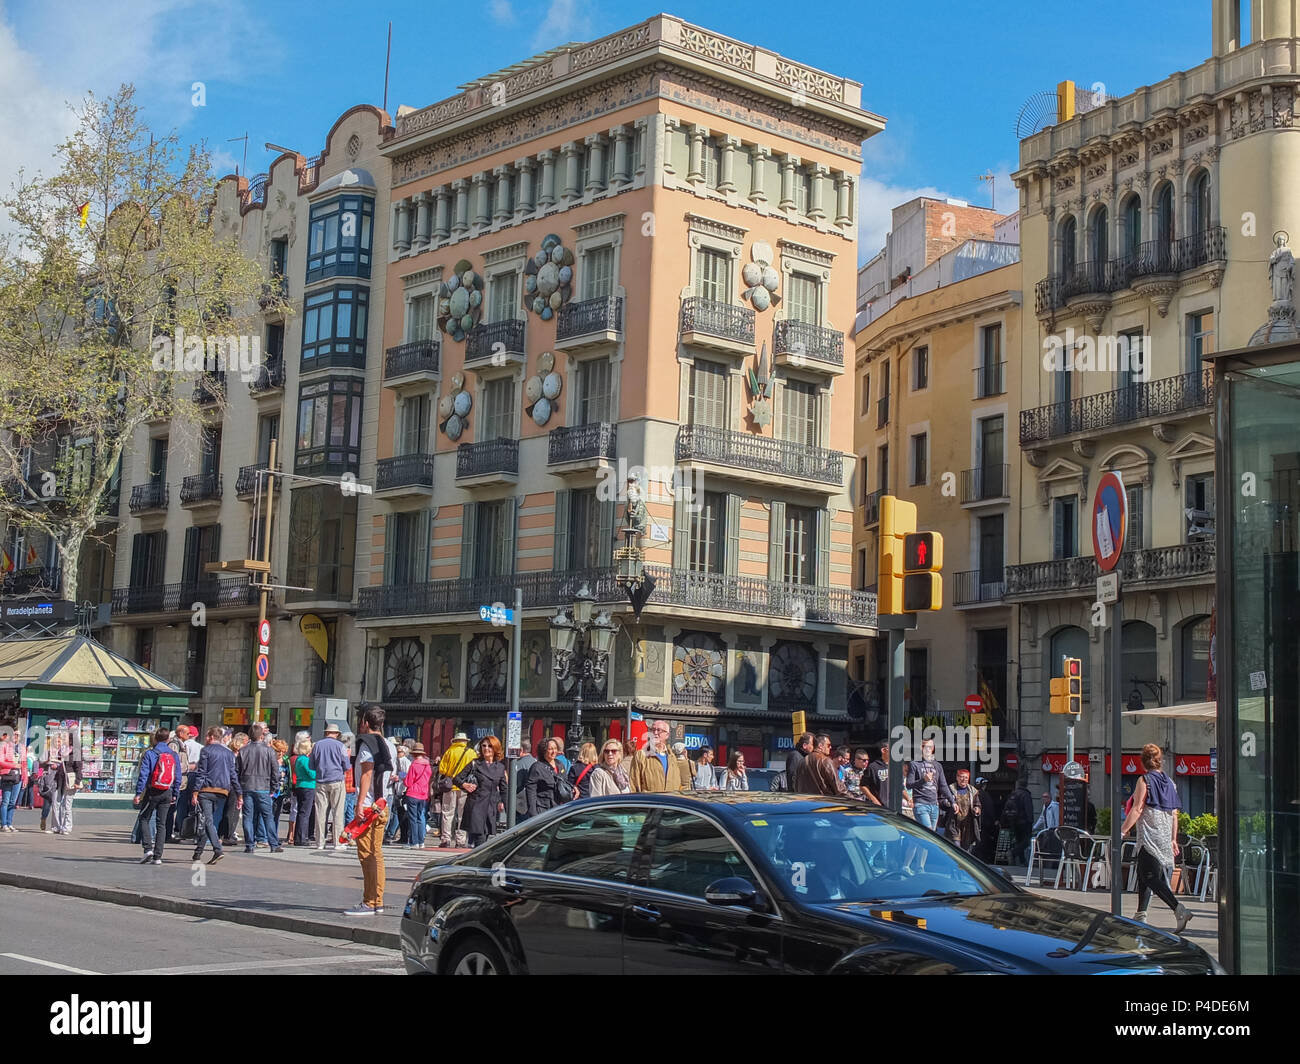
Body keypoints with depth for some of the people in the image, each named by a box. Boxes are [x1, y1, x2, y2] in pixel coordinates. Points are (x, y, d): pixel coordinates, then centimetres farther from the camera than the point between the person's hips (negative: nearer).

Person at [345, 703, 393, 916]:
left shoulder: (366, 743, -10)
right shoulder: (386, 744, 16)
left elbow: (366, 774, -16)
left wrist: (360, 803, -18)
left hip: (368, 804, -9)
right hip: (382, 806, 9)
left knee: (367, 854, -7)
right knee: (376, 854, 12)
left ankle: (370, 904, -8)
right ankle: (377, 902, 15)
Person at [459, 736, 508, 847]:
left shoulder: (500, 767, 11)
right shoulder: (475, 764, 3)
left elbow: (504, 788, 18)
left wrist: (502, 802, 3)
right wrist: (464, 785, -15)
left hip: (492, 807, 4)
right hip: (476, 805, -4)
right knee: (479, 838, -14)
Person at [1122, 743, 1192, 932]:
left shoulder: (1145, 780, -8)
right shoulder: (1169, 782, 11)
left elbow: (1137, 809, -13)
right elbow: (1174, 813, 12)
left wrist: (1122, 831, -9)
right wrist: (1174, 839, 18)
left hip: (1149, 837, -7)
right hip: (1165, 837, 7)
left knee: (1150, 877, -9)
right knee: (1144, 875, 18)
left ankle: (1179, 909, -24)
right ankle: (1140, 915, 22)